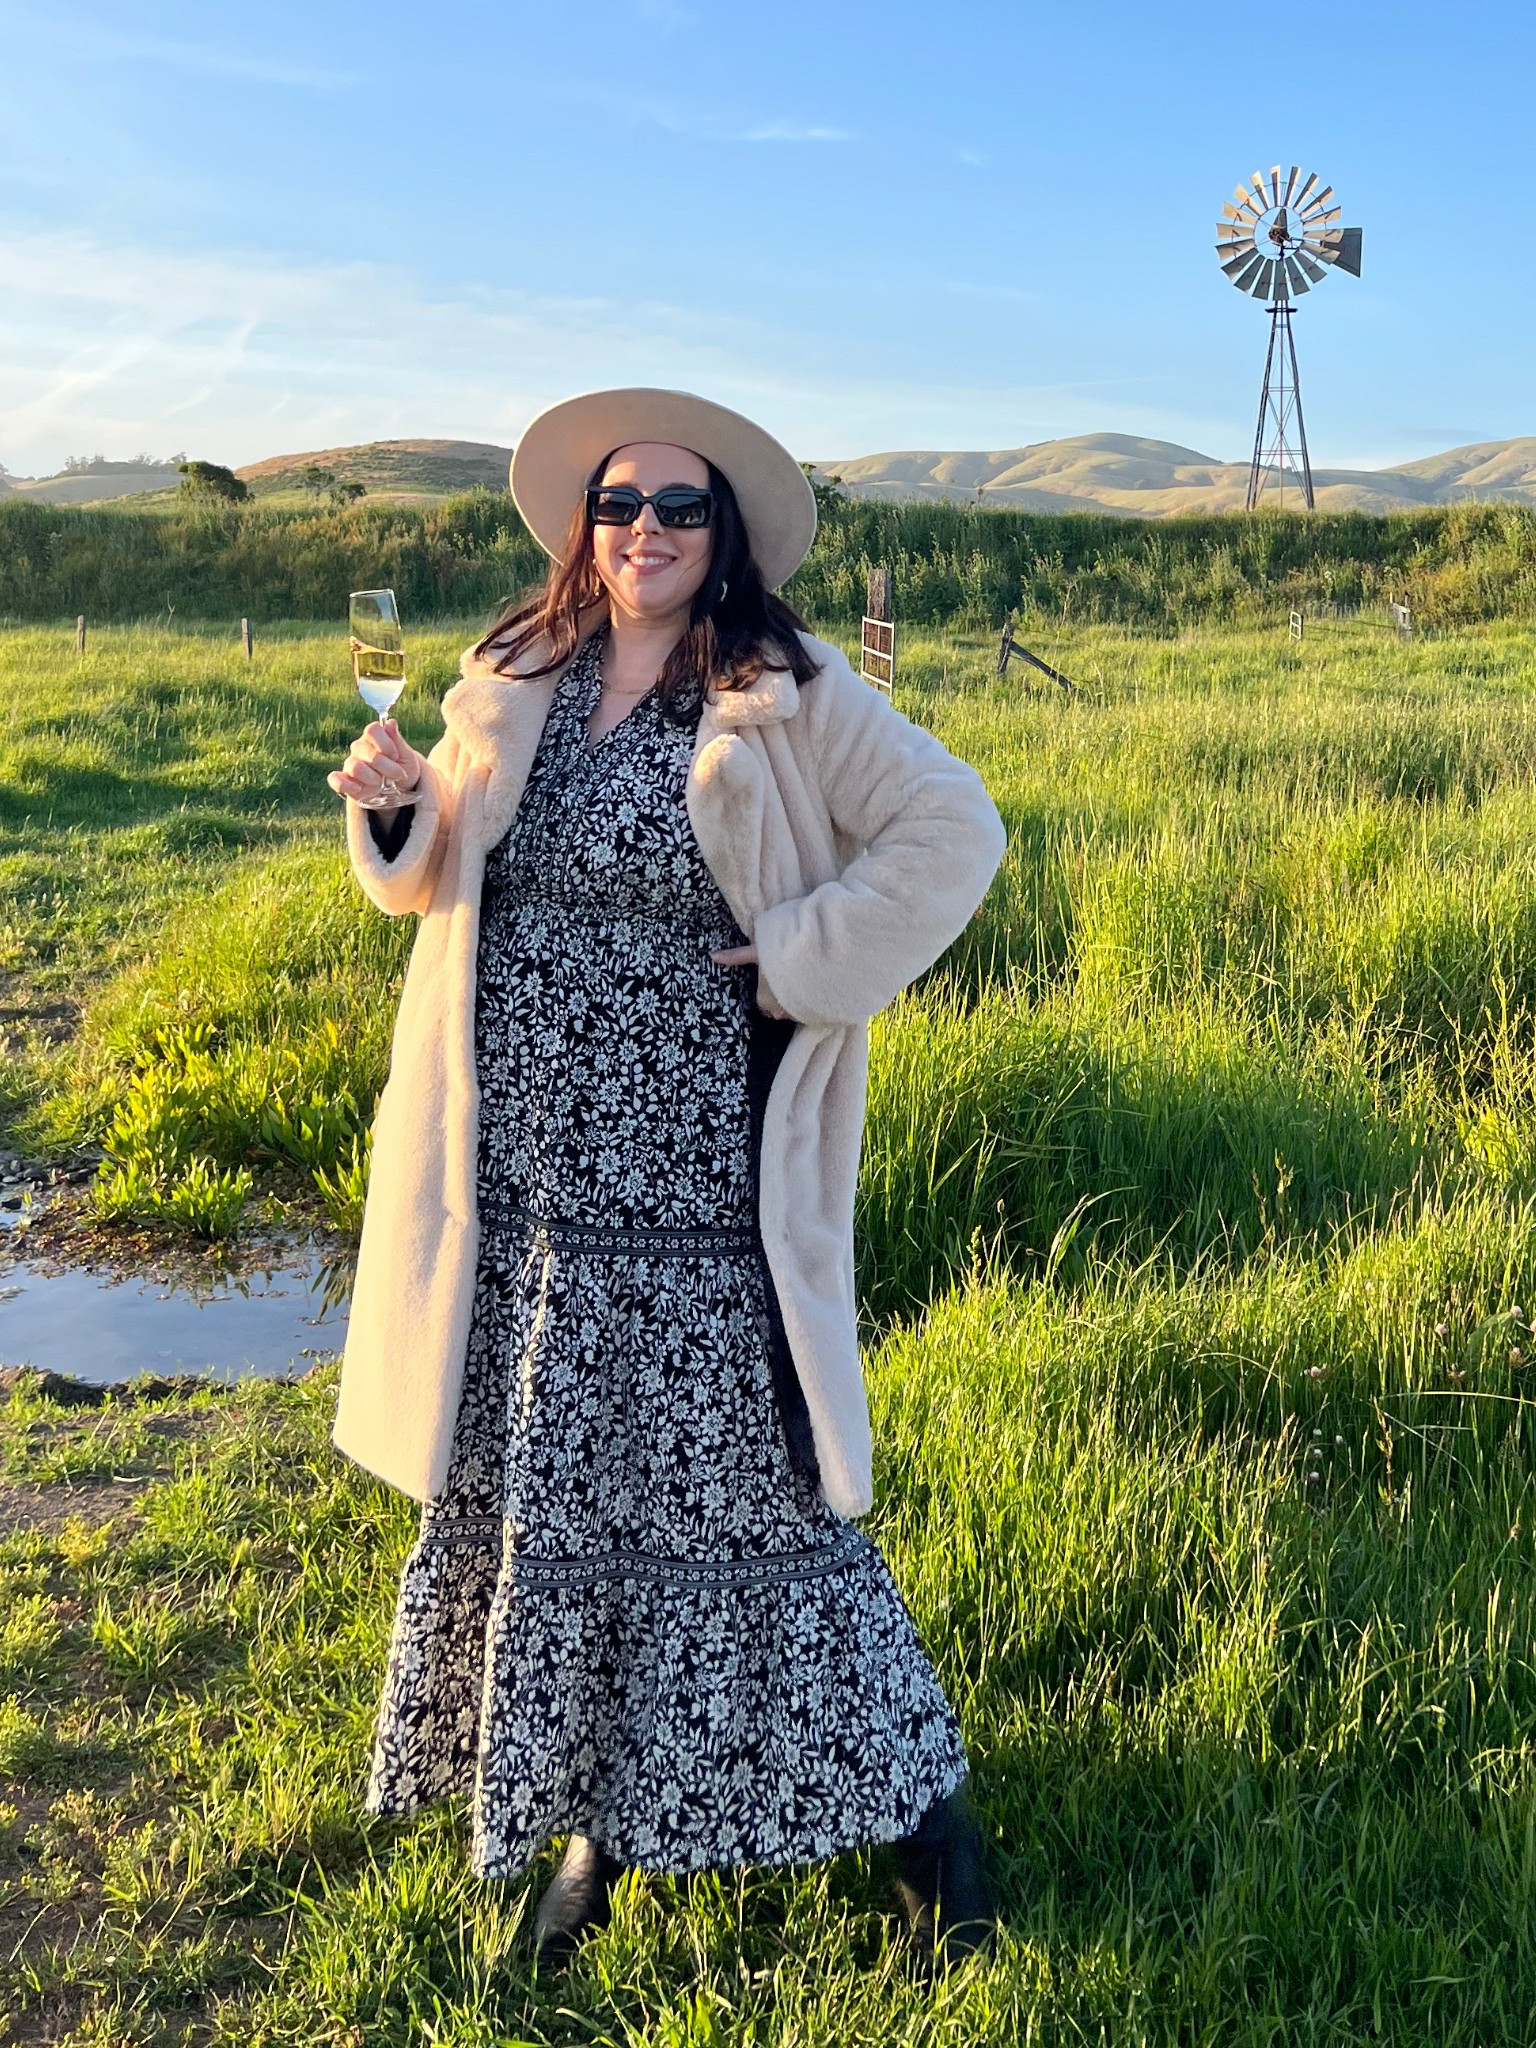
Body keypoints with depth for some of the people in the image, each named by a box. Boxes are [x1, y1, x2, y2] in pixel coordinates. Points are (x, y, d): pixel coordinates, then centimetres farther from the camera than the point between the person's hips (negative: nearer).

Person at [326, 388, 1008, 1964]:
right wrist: (393, 806, -5)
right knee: (533, 1484, 13)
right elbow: (437, 875, 17)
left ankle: (912, 1800, 22)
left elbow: (953, 832, -6)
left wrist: (803, 962, -12)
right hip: (514, 1180, 5)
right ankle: (598, 1799, 32)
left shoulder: (788, 701, -6)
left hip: (688, 1189, -5)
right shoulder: (513, 684, 8)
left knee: (729, 1484, 2)